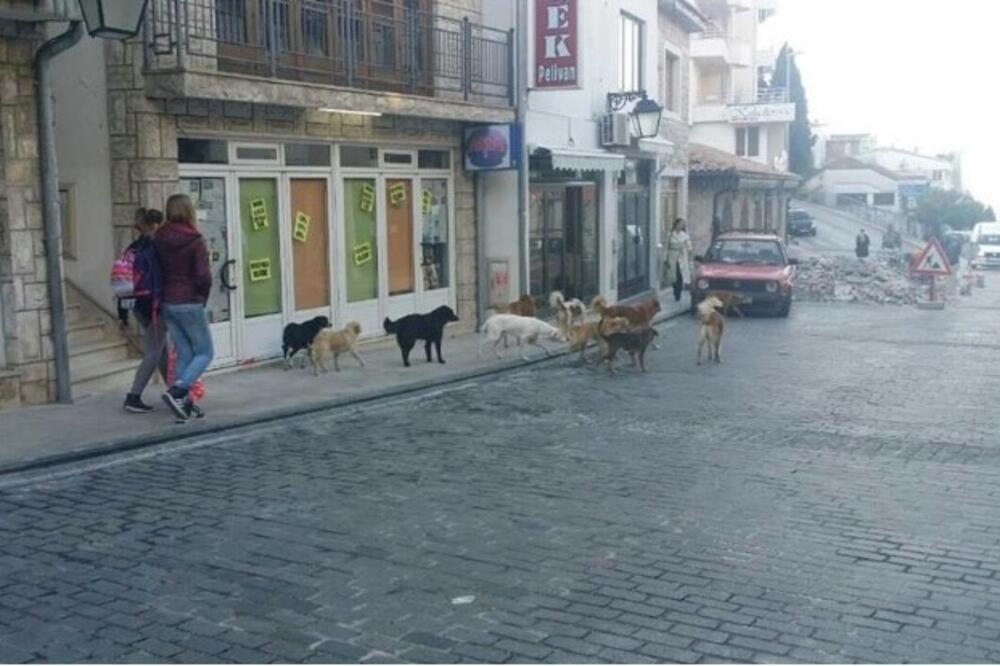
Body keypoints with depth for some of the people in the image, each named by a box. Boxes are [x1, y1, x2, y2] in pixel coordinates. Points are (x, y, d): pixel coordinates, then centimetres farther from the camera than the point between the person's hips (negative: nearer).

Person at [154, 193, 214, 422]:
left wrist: (164, 294, 11)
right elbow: (203, 276, -15)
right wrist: (203, 298, 0)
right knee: (205, 352, 5)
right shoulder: (194, 241, -13)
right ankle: (176, 391, -13)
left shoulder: (159, 240, 5)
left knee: (184, 354, 13)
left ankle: (184, 404, 11)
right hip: (189, 304, -6)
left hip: (167, 303, 6)